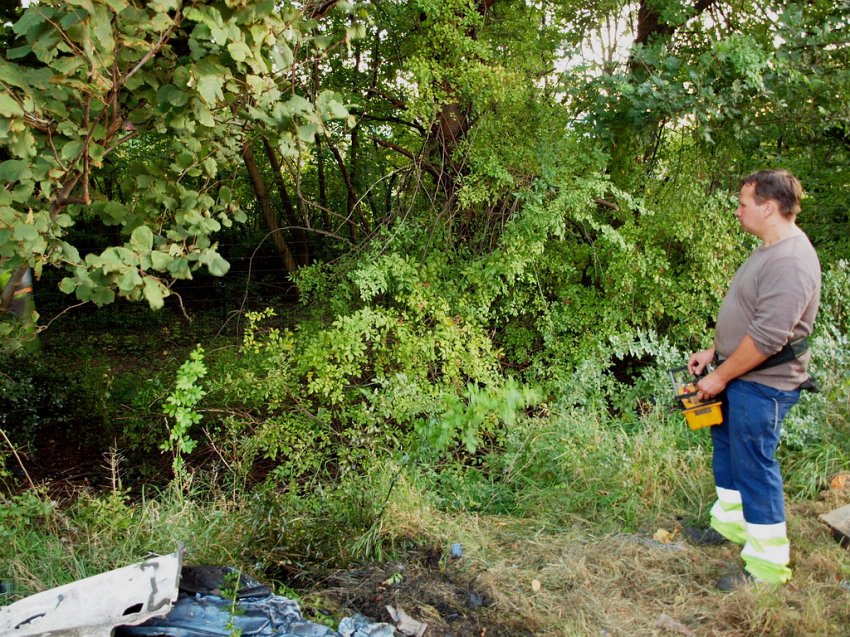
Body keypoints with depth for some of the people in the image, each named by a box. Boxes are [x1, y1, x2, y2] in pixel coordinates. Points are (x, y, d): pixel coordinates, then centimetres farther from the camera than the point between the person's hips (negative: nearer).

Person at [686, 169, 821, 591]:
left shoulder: (791, 261, -25)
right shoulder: (769, 250, 9)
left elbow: (767, 336, -29)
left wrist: (721, 376, -20)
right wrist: (713, 353, 14)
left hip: (763, 386, -11)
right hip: (738, 377, 11)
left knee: (754, 468, -2)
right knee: (727, 449, 22)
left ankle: (767, 565, 12)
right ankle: (730, 523, 41)